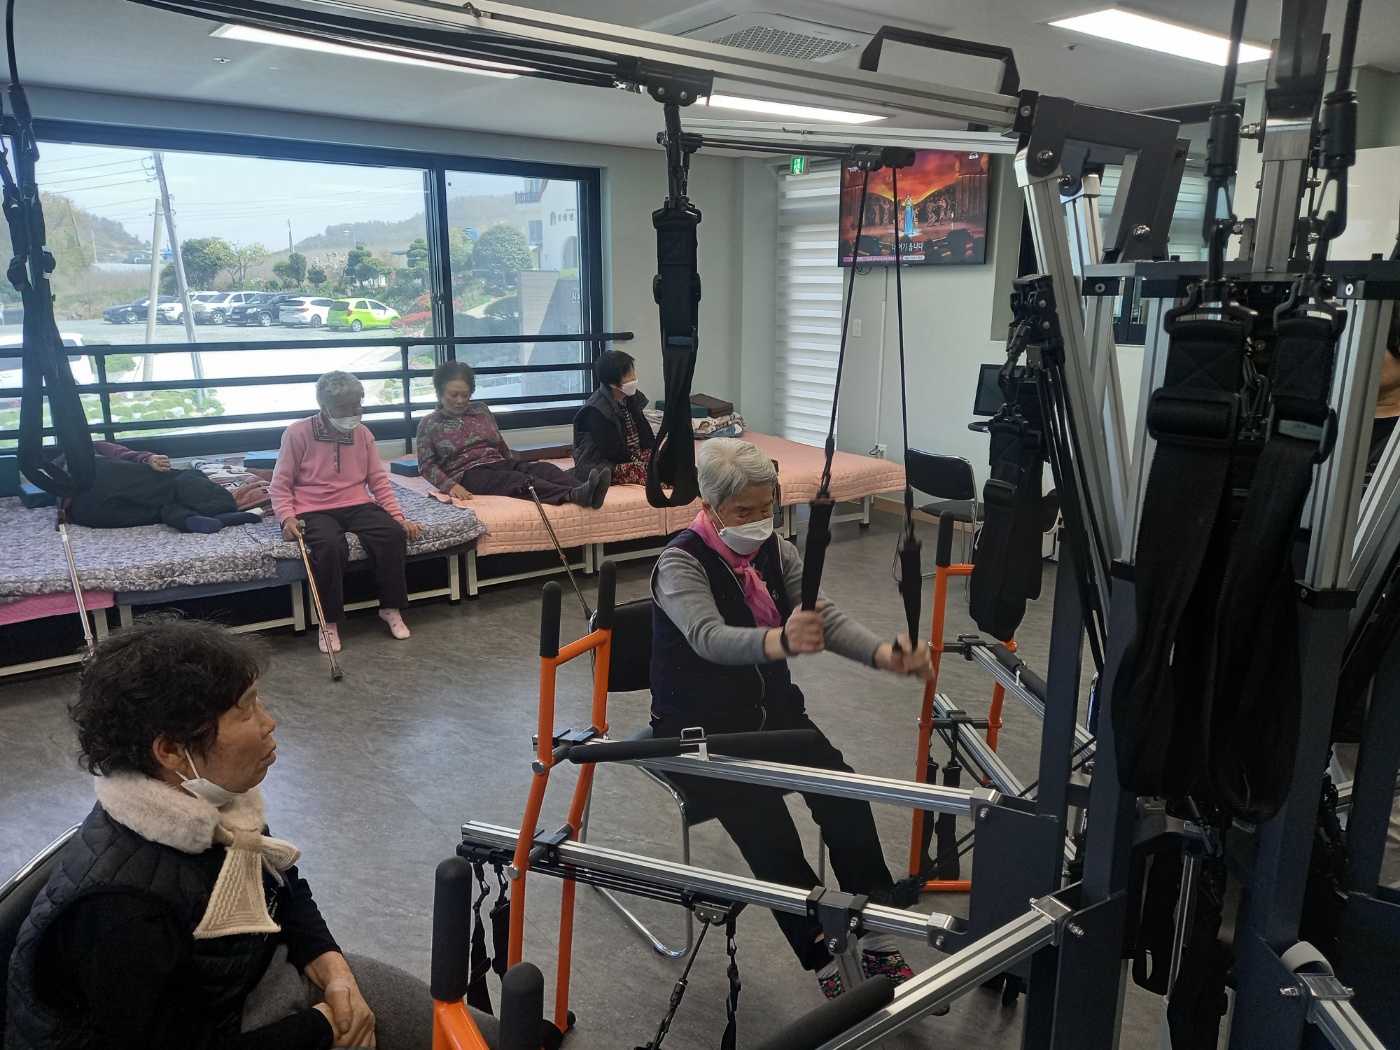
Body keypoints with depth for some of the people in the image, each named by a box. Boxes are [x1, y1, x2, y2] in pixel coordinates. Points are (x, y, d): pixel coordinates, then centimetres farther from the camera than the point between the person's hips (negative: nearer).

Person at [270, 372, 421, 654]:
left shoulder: (363, 433, 7)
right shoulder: (298, 434, -4)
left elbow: (379, 482, 10)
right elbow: (280, 485, -1)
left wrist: (398, 517, -2)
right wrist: (288, 518, -18)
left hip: (356, 505, 4)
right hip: (314, 510, -4)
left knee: (393, 533, -26)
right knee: (330, 546, -36)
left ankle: (391, 607, -7)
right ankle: (329, 621, -16)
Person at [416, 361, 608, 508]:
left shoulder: (481, 410, 18)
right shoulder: (429, 424, 6)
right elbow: (427, 465, -1)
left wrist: (515, 465, 12)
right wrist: (450, 485, -18)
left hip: (500, 464, 6)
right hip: (468, 473, -5)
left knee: (544, 468, -25)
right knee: (516, 480, -35)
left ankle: (584, 490, -54)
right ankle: (573, 495, -61)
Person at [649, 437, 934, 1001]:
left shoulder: (774, 550, -1)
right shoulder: (680, 563, -19)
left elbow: (825, 617, -11)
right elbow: (709, 639, -38)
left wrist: (884, 653, -32)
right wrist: (780, 642, -59)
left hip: (773, 710, 5)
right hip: (700, 728, -5)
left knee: (844, 796, -18)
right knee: (769, 832, -24)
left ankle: (878, 944, -5)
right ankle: (830, 972, -10)